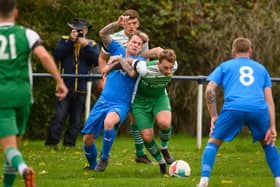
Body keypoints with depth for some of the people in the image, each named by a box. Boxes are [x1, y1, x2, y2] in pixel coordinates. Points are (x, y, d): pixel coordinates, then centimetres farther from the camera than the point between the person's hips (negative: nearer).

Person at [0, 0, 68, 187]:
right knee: (15, 142, 18)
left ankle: (23, 168, -38)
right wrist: (60, 82, -9)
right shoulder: (27, 34, 3)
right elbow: (44, 56, -11)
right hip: (22, 92, 2)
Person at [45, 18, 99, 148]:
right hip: (65, 87, -2)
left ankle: (69, 144, 12)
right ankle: (51, 144, -8)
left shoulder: (91, 44, 11)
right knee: (59, 116, -9)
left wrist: (85, 45, -14)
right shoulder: (64, 41, 10)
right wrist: (71, 41, -13)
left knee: (76, 120, 5)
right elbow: (57, 55, -8)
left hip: (82, 89, 2)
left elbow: (97, 60, -5)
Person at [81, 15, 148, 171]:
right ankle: (92, 164, 28)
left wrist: (120, 60, -13)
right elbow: (103, 34, 2)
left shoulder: (140, 61, 1)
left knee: (109, 122, -37)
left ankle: (104, 159, -16)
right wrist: (117, 24, -11)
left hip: (121, 104, -4)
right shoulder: (118, 50, 11)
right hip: (104, 100, 4)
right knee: (88, 138, -1)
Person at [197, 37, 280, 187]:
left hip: (233, 108, -2)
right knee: (268, 143, 25)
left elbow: (209, 90, 10)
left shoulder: (225, 66, 25)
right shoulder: (261, 68, 29)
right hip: (259, 109, 2)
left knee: (213, 142, 13)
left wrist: (214, 116, 14)